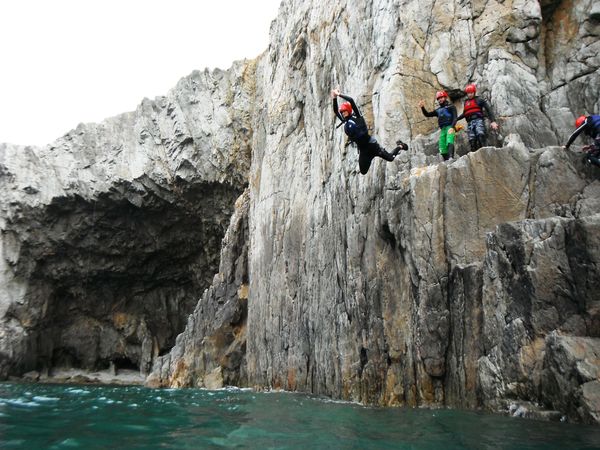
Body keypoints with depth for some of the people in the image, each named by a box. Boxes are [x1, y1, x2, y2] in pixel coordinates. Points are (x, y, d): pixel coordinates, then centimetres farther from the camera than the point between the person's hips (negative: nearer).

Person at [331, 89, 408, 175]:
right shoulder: (345, 122, 9)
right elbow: (335, 111, 8)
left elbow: (351, 100, -15)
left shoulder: (357, 116, -6)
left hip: (370, 144, -6)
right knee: (363, 171, 7)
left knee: (390, 158, -5)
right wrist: (334, 98, -1)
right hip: (362, 149, 6)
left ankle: (400, 146, 25)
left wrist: (339, 94, -9)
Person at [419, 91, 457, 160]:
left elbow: (455, 117, -3)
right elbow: (427, 114, 23)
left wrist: (452, 127, -20)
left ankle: (451, 157, -48)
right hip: (442, 129, 6)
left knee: (449, 142, -30)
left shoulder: (451, 106, 9)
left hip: (450, 128, -6)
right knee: (442, 148, -2)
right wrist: (422, 107, 6)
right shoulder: (438, 110, 25)